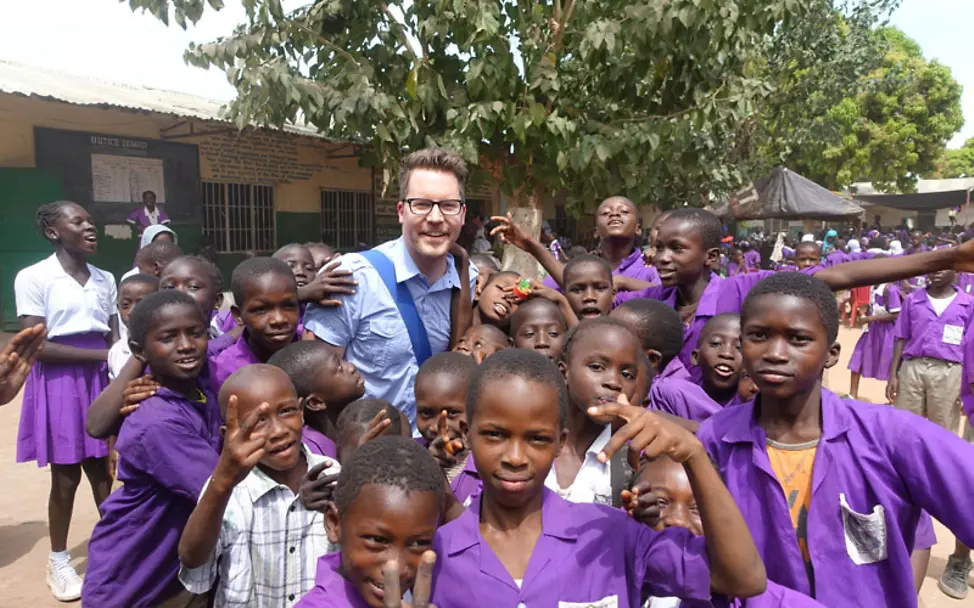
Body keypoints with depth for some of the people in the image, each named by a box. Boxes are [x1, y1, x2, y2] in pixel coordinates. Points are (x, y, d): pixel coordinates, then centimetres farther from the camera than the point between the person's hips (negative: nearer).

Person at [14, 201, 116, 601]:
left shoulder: (104, 279, 8)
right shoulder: (33, 277, -8)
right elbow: (37, 346, -13)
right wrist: (99, 355, -18)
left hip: (101, 380, 4)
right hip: (60, 382, -4)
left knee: (102, 470, 9)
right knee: (66, 476, 5)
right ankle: (58, 560, 25)